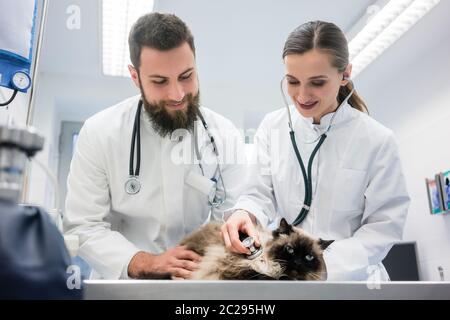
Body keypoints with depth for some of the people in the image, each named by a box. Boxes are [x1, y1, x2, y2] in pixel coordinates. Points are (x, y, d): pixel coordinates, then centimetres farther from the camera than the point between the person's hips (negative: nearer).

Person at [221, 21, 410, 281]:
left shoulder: (378, 140, -5)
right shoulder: (272, 127, 2)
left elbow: (384, 226, -3)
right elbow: (261, 195, 2)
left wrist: (325, 266, -15)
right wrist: (244, 213, -20)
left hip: (349, 276, -1)